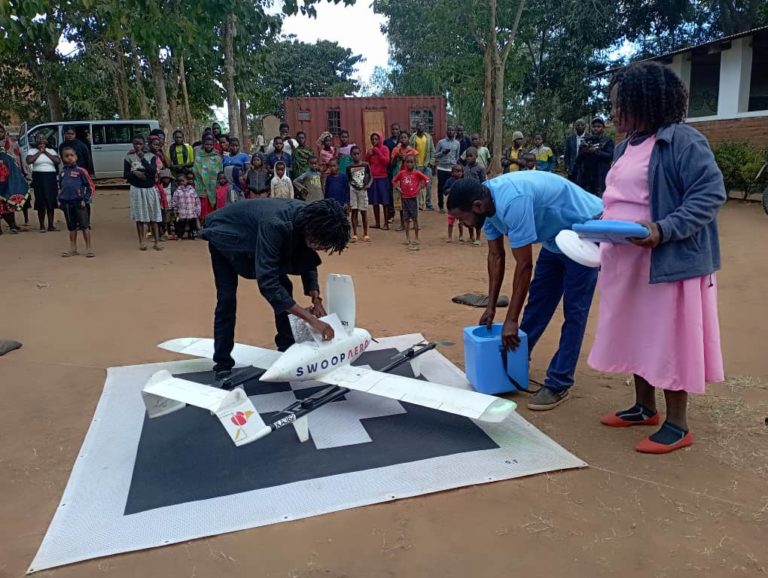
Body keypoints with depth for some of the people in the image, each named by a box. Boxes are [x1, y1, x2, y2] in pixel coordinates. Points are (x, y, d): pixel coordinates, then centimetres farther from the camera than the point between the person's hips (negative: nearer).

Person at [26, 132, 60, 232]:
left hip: (51, 178, 2)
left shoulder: (51, 151, 13)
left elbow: (58, 161, -3)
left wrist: (46, 152, -4)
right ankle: (42, 226, 5)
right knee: (40, 203, -1)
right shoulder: (32, 151, 7)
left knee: (51, 202, 5)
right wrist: (39, 152, -6)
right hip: (38, 178, -2)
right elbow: (29, 161, -12)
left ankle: (51, 225, 13)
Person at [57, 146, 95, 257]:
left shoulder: (80, 171, -5)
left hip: (79, 202, -5)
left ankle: (89, 248, 5)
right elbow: (60, 188, 20)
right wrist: (59, 200, 10)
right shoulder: (62, 172, 10)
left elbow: (90, 186, -4)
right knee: (71, 227, 13)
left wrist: (85, 199, -9)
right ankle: (73, 249, 22)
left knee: (85, 225, -1)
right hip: (66, 203, 5)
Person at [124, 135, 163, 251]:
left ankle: (156, 242, 5)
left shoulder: (150, 156, 1)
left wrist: (143, 158, -18)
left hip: (150, 189, 0)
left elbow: (153, 171, -13)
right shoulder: (129, 157, 1)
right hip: (137, 189, 0)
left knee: (154, 216, 1)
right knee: (139, 216, 4)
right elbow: (125, 175, 3)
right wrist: (134, 173, -16)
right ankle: (141, 242, 12)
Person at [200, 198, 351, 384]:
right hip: (225, 236, -7)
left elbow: (308, 261, -7)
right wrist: (311, 319, -49)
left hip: (253, 238, 7)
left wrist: (315, 298, -22)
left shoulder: (310, 219, -23)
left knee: (284, 287, 1)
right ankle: (222, 366, -4)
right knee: (227, 299, -14)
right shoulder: (275, 225, -46)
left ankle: (287, 348, 15)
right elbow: (267, 282, -48)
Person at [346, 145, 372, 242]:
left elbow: (370, 177, 7)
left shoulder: (365, 165, 1)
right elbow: (348, 181, 8)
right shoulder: (349, 167, 2)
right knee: (354, 211, 1)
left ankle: (365, 234, 13)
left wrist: (368, 185, -9)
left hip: (363, 190, 0)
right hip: (353, 190, 0)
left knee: (364, 212, 4)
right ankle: (354, 235, 6)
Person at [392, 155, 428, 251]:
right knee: (406, 218, 9)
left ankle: (416, 238, 9)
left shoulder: (416, 173, -6)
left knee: (415, 218, 1)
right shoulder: (402, 173, 3)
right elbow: (394, 181, 15)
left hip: (413, 198, -3)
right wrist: (398, 188, 2)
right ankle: (407, 238, 17)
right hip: (404, 198, 3)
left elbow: (426, 179, -5)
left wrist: (420, 188, -6)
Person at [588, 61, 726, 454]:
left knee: (668, 340, 0)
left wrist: (664, 231, -28)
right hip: (628, 262, 9)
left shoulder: (683, 140, -13)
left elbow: (711, 194, -18)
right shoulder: (627, 146, 13)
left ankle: (677, 425, 15)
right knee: (637, 337, 16)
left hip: (668, 262, -9)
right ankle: (645, 407, 32)